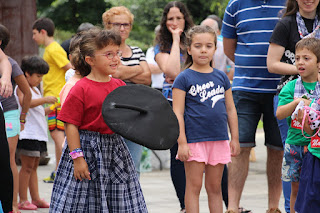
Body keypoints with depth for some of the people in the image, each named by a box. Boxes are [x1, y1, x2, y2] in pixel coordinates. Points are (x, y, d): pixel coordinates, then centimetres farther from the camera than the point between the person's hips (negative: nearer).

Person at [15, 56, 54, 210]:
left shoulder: (35, 90, 22)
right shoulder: (21, 87, -7)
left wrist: (50, 109, 13)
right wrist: (45, 100, -26)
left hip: (38, 133, 9)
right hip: (28, 133, -9)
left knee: (33, 167, 12)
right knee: (27, 167, -8)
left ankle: (35, 198, 14)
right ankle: (23, 200, -5)